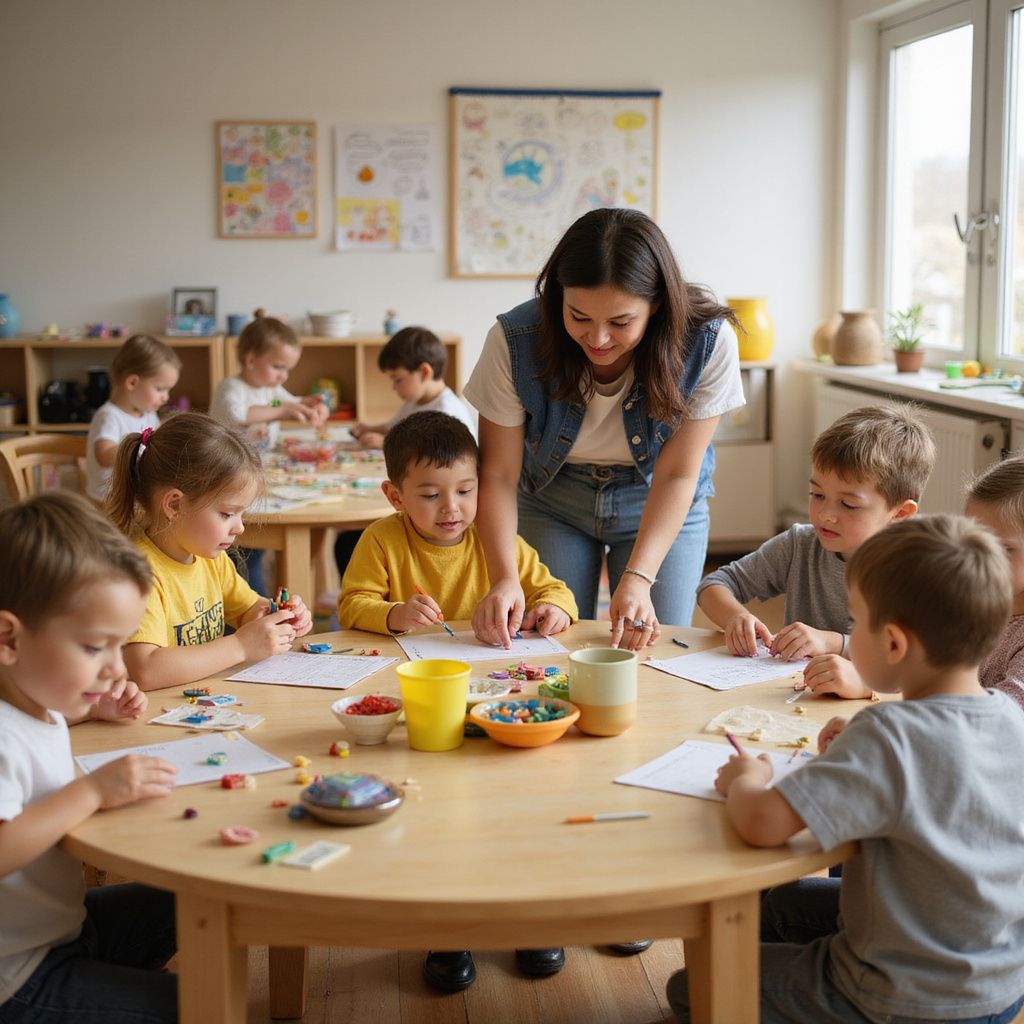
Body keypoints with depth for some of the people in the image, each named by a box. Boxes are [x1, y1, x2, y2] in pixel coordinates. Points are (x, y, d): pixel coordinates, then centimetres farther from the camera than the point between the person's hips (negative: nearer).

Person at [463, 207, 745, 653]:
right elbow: (498, 474, -20)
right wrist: (504, 578, -35)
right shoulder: (515, 341, -27)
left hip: (661, 506, 0)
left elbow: (676, 475, -22)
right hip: (552, 501, 0)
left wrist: (637, 579, -34)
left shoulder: (708, 342, -28)